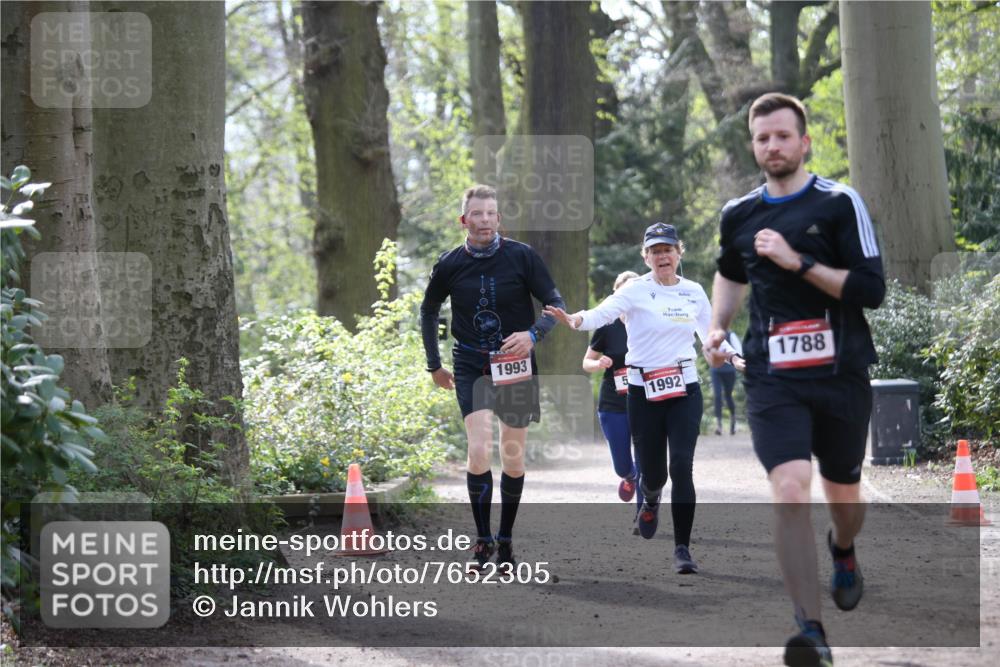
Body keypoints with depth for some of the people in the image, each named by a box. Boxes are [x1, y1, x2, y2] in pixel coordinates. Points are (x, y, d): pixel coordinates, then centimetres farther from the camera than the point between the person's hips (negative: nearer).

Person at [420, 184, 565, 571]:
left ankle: (505, 540, 19)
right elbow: (428, 310, 15)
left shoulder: (522, 257, -8)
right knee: (479, 452, -16)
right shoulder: (450, 264, -2)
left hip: (516, 365, 0)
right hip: (471, 366, 0)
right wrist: (434, 365, 14)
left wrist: (533, 334, -22)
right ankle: (482, 539, -4)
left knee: (513, 461, 5)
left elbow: (556, 304, -3)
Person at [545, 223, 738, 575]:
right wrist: (574, 319, -44)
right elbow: (603, 313, -25)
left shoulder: (694, 292, 6)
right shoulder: (636, 291, -7)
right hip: (643, 393, -2)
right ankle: (650, 500, 44)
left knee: (682, 466, -11)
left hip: (685, 391, 2)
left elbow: (711, 334, 21)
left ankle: (682, 548, -6)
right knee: (653, 471, 6)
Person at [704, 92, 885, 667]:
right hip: (773, 378, 1)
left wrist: (798, 261, -19)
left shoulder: (839, 203, -4)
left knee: (843, 495, 14)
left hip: (841, 375, -1)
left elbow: (871, 289, -12)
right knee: (790, 490, -20)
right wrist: (719, 327, 14)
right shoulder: (738, 215, 9)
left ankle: (844, 553, 52)